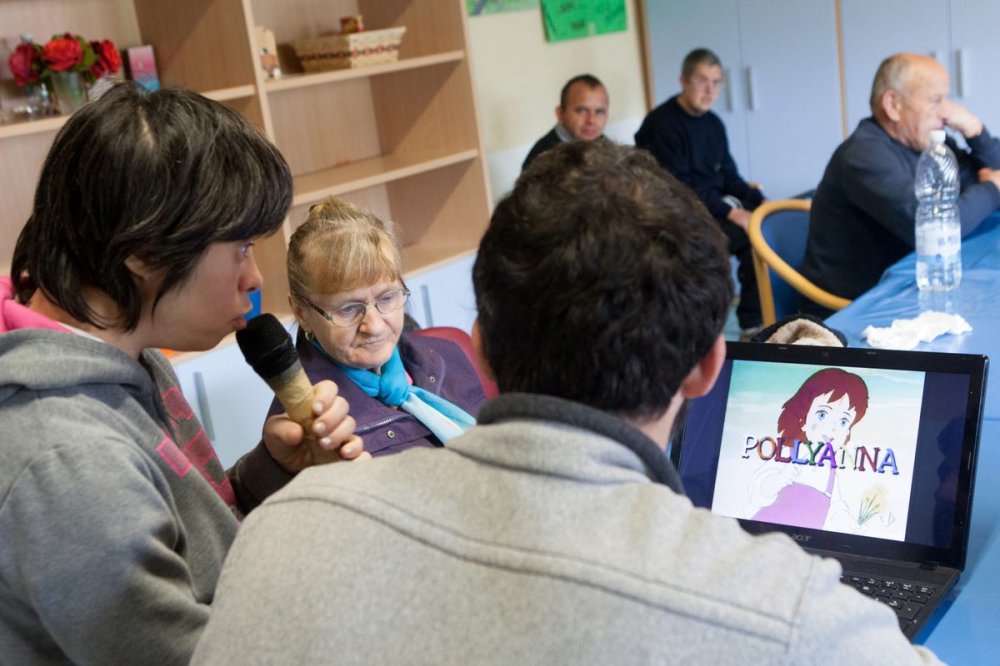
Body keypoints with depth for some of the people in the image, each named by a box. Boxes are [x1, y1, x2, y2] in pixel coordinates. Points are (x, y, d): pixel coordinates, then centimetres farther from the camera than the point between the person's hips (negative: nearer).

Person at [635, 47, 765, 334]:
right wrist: (730, 213, -22)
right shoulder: (661, 124, -13)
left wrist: (762, 203, -4)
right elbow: (679, 188, -18)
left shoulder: (713, 123, 12)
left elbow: (729, 176, 14)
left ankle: (763, 320, -5)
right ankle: (753, 324, -10)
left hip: (718, 205, 8)